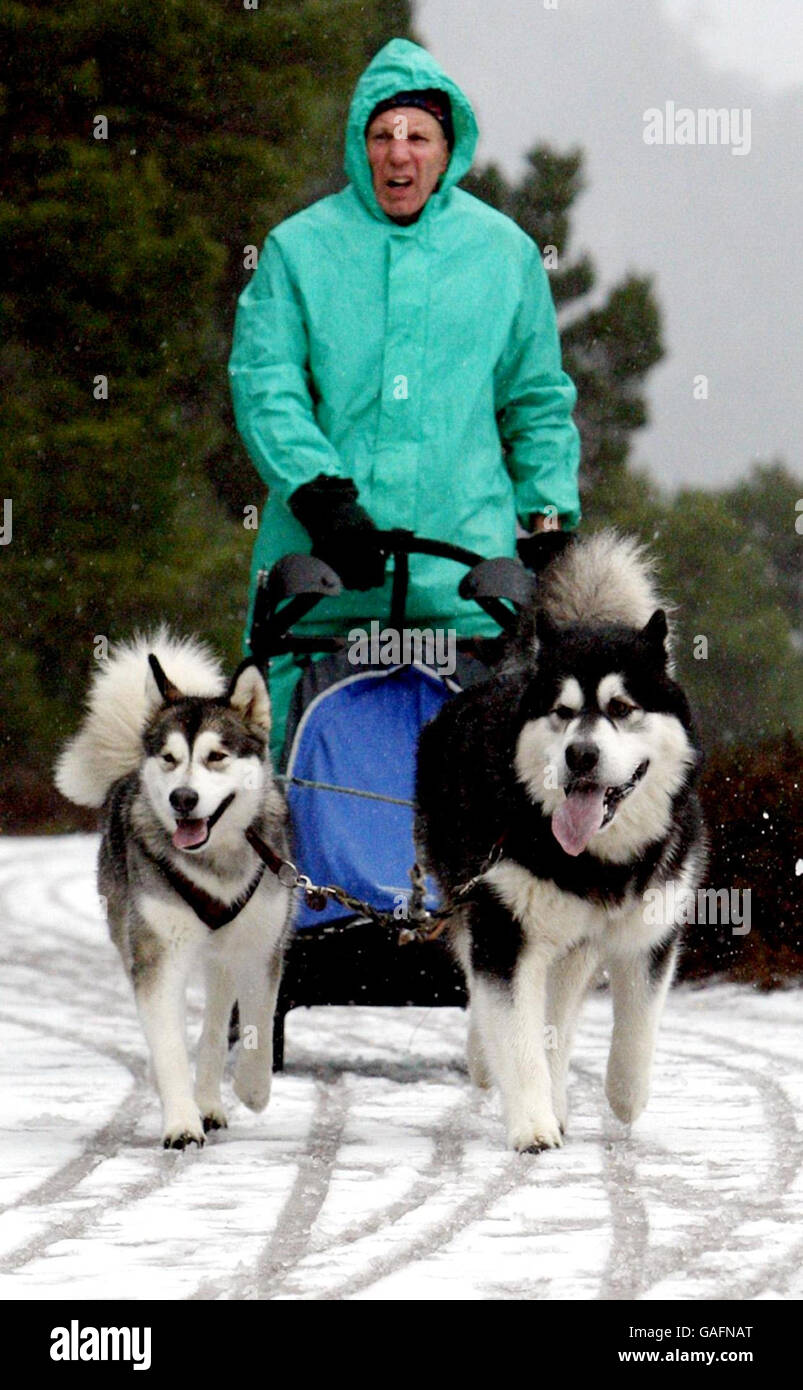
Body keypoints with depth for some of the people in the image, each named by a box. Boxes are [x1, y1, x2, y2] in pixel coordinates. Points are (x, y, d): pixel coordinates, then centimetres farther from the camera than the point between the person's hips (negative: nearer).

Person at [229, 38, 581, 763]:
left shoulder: (503, 251, 12)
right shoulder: (300, 248, 6)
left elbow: (538, 398, 21)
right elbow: (264, 384, -1)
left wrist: (550, 514, 14)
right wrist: (321, 494, -13)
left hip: (463, 543, 1)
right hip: (320, 557, -1)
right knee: (286, 739, -2)